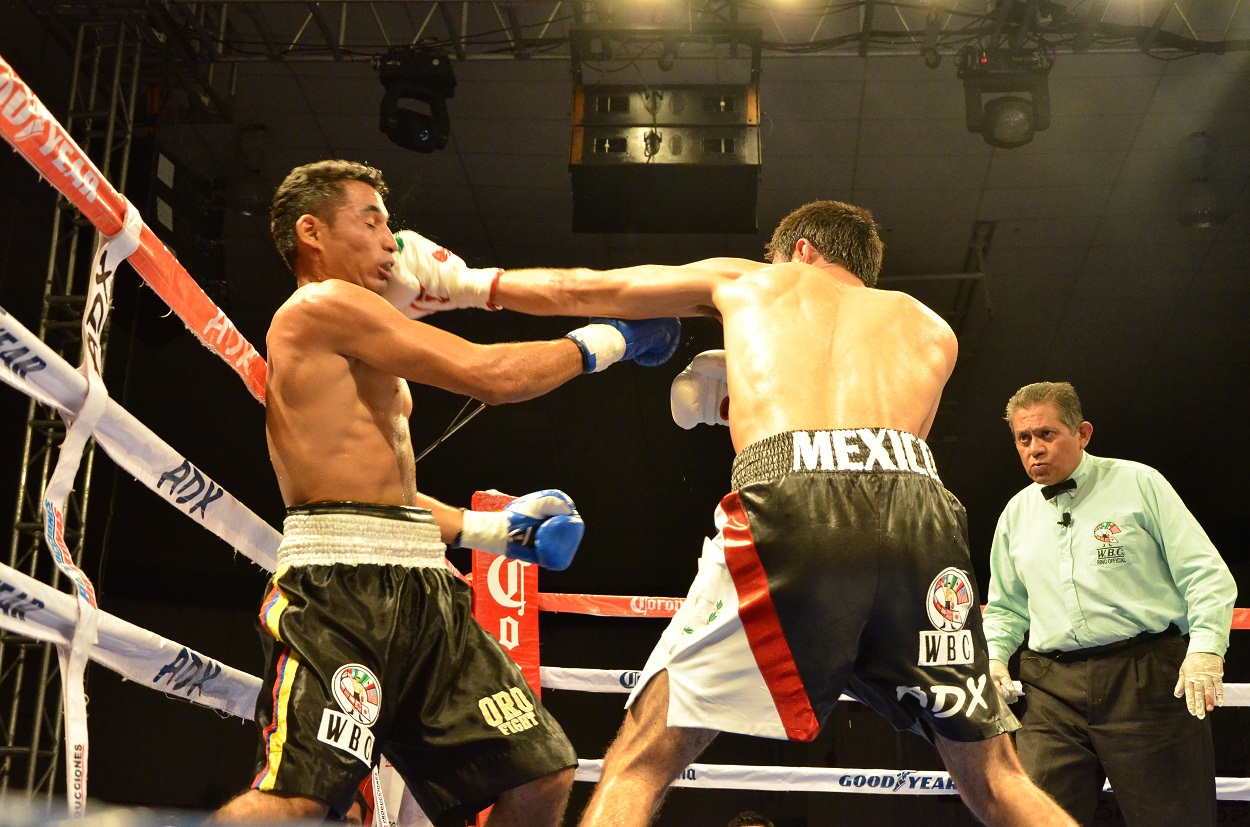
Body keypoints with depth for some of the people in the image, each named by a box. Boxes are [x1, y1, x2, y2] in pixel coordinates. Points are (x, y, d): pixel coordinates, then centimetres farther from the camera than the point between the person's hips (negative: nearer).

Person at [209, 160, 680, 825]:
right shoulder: (326, 304, -5)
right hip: (341, 580, -10)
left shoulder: (352, 355, 27)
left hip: (421, 590, 10)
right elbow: (492, 376, -10)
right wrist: (607, 340, 3)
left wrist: (494, 529, 20)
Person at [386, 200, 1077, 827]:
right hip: (919, 510, 3)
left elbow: (579, 291, 39)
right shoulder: (930, 328, 34)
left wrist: (461, 285, 52)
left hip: (787, 507, -2)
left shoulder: (749, 281, 31)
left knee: (640, 763, 6)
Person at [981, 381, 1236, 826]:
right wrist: (993, 656, 5)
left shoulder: (1139, 484, 3)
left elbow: (1207, 575, -1)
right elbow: (1006, 606, 23)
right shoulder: (1017, 513, 15)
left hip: (1149, 682, -3)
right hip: (1052, 688, 3)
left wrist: (1205, 649, -14)